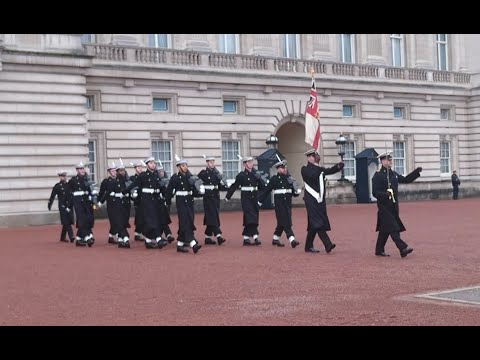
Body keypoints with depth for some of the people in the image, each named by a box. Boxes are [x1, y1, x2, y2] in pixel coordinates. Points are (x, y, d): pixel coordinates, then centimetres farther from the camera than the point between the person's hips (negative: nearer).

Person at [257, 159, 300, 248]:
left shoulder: (289, 179, 10)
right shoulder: (274, 179, -4)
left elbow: (294, 193, 11)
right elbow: (267, 191, 2)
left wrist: (297, 192, -11)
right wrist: (260, 201, 6)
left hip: (288, 203, 5)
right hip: (279, 204, -5)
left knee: (282, 223, 12)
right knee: (285, 222, -11)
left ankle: (275, 239, 26)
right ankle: (292, 240, -16)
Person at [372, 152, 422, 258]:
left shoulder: (393, 174, 14)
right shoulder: (378, 175, -9)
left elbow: (406, 179, 21)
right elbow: (375, 192, -12)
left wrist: (417, 172, 10)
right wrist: (385, 194, -30)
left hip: (393, 206, 8)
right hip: (384, 206, -8)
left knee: (385, 229, 12)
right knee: (393, 228, -12)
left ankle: (379, 250, 20)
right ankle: (403, 248, -19)